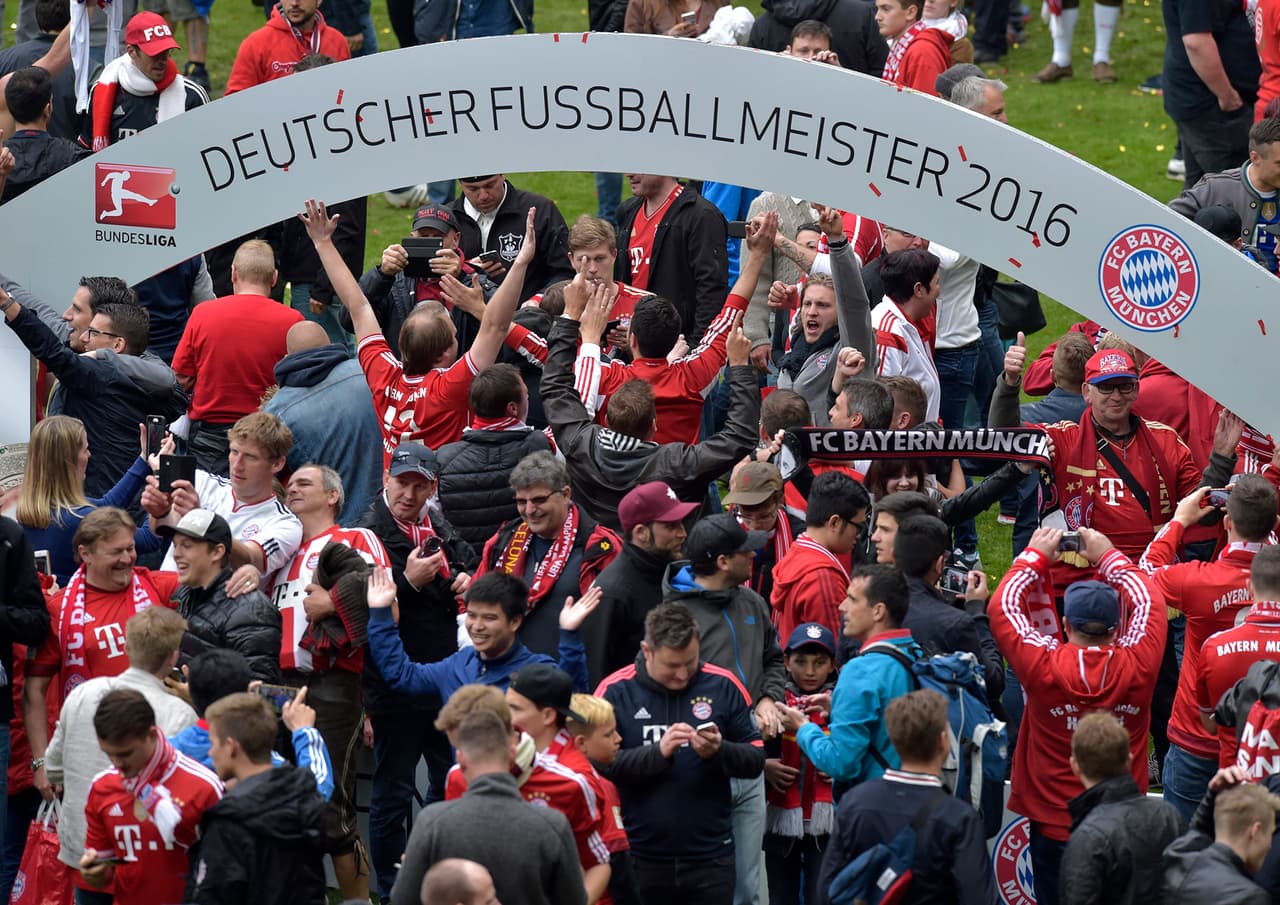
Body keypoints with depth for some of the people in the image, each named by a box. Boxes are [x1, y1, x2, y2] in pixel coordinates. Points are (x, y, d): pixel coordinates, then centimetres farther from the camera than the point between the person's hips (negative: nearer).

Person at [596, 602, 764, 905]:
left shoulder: (723, 685, 2)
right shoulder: (615, 692, -2)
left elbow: (755, 760, 3)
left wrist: (718, 752, -16)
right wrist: (658, 753, -22)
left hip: (710, 857, 1)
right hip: (639, 858, -1)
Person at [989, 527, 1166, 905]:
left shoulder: (1045, 668, -20)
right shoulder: (1135, 668, -15)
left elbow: (1004, 606, -4)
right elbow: (1149, 601, 4)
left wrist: (1035, 557, 9)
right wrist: (1109, 556, 15)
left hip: (1054, 828, -1)